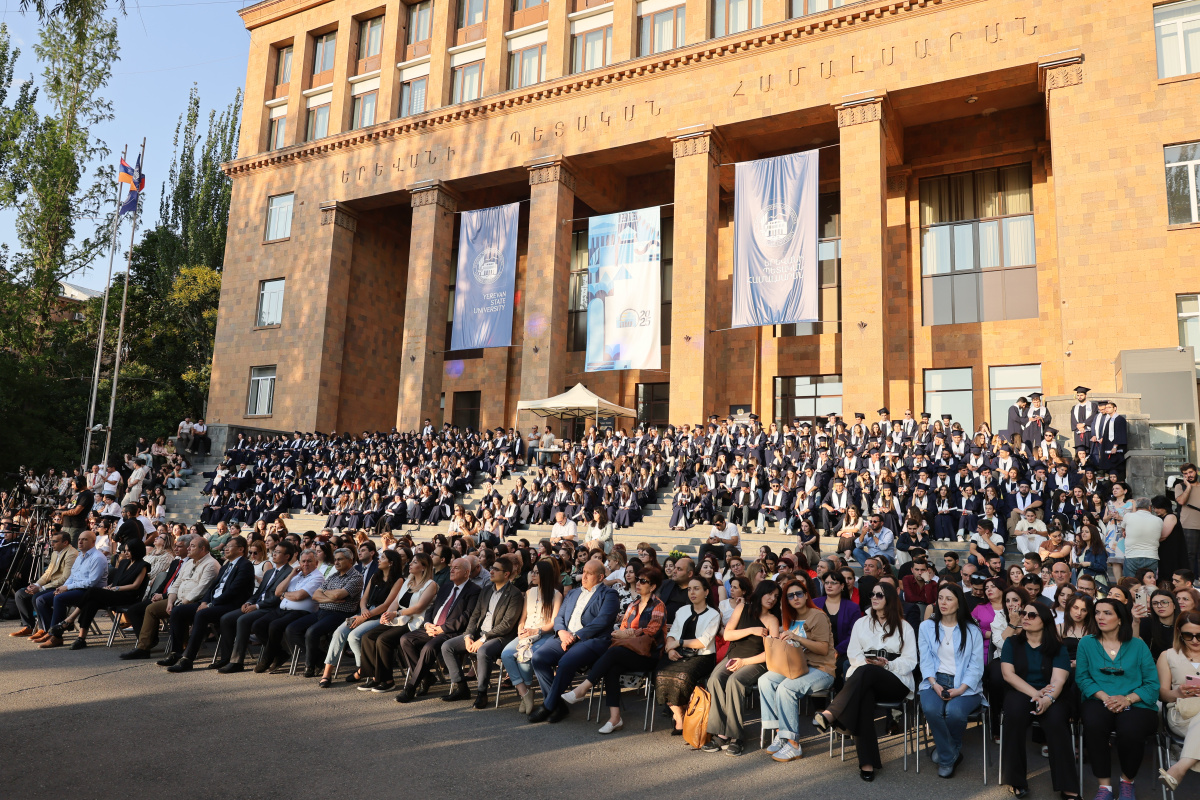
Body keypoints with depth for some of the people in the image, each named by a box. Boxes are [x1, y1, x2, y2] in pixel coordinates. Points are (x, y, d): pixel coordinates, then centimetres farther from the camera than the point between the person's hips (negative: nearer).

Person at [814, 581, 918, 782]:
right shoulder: (861, 623, 19)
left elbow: (910, 661, 3)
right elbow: (853, 654, 11)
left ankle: (830, 715, -50)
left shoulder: (904, 627, 11)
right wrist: (865, 662, -12)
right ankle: (867, 762, -39)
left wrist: (887, 664, -14)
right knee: (863, 696, -37)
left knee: (866, 672, -38)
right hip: (864, 678, 2)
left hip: (896, 682, -2)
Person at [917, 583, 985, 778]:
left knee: (954, 711, -32)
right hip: (936, 681, 1)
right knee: (931, 709, -31)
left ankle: (944, 748, 0)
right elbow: (925, 660, 4)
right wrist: (934, 684, -14)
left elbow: (976, 665, 0)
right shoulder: (927, 627, 10)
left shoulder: (972, 631, 6)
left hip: (965, 685, -1)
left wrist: (961, 689, -15)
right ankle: (949, 758, -9)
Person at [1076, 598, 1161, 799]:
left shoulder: (1138, 645, 8)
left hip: (1135, 705, 0)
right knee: (1093, 723, -35)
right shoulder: (1087, 643, 9)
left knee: (1130, 731, -34)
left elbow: (1152, 683, 1)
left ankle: (1127, 782, -1)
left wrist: (1128, 699, -16)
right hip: (1099, 701, 1)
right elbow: (1082, 677, 3)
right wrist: (1105, 697, -14)